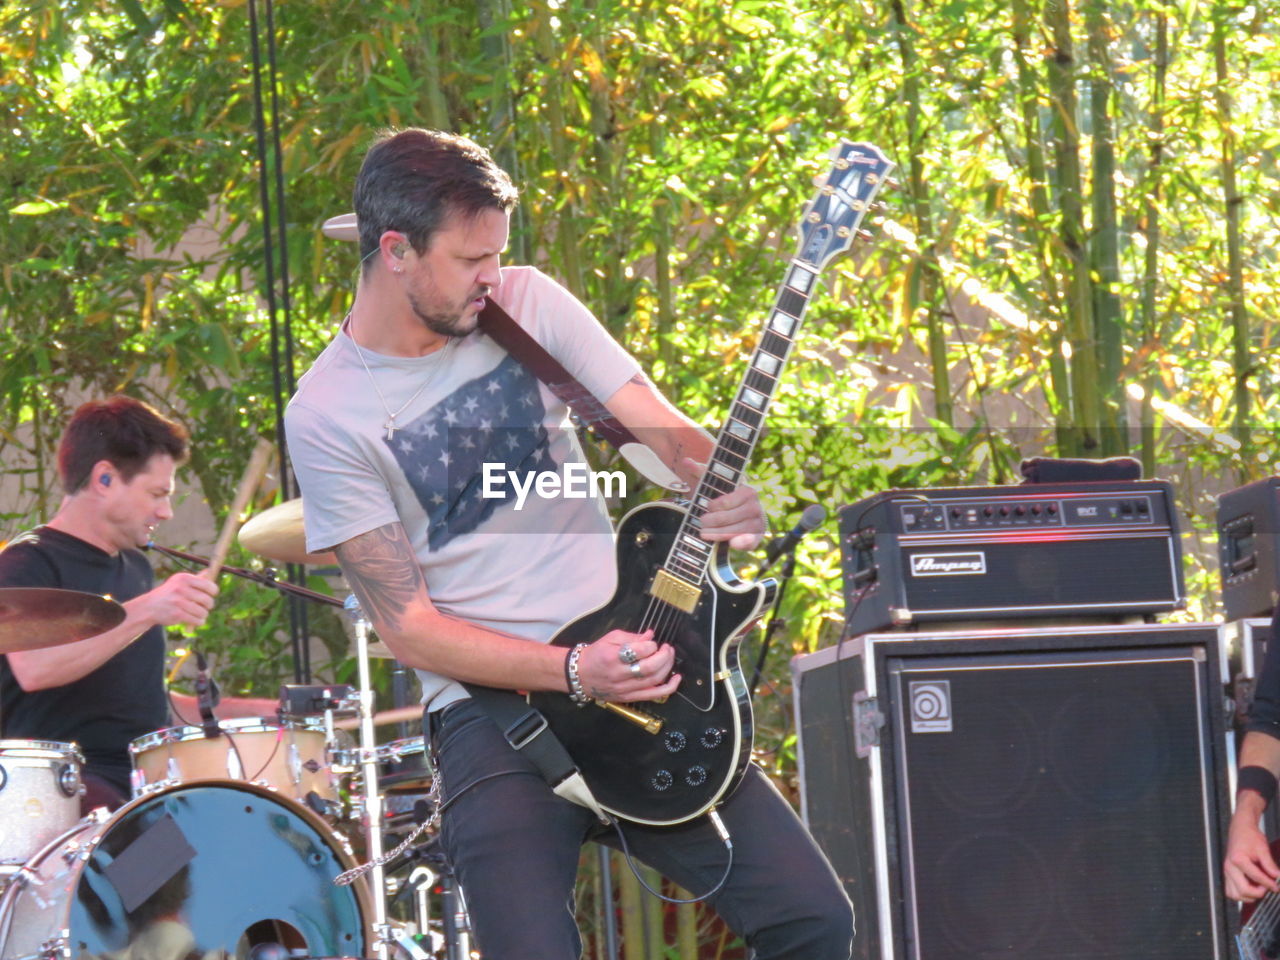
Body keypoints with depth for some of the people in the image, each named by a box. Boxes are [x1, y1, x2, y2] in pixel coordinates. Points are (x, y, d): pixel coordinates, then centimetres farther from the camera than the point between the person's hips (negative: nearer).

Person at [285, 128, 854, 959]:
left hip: (632, 661, 4)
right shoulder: (326, 416, -7)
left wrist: (727, 496, -20)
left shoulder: (528, 303, 4)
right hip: (494, 706, -4)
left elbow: (665, 427, 3)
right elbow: (407, 626, -8)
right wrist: (573, 672, -19)